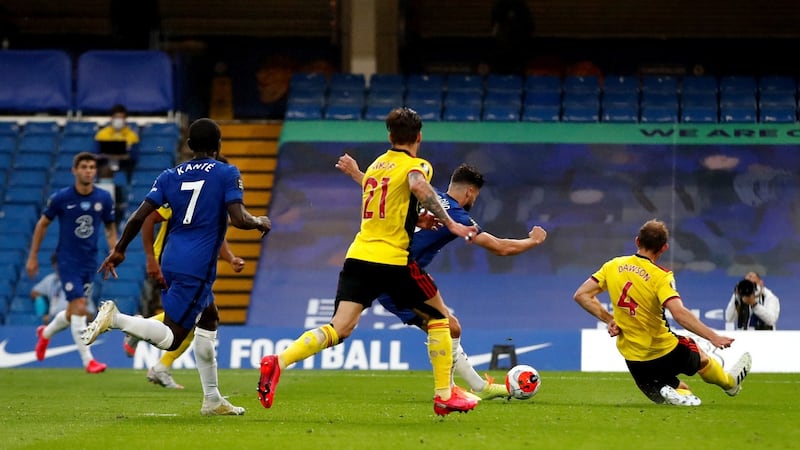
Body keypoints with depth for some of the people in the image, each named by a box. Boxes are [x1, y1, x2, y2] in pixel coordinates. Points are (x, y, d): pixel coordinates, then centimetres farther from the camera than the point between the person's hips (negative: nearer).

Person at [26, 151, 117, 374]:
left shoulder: (104, 198, -2)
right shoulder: (60, 197, -10)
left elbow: (110, 227, 13)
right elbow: (42, 224, 2)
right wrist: (33, 257, 3)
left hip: (89, 262, 4)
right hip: (67, 261, -4)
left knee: (74, 313, 12)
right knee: (79, 307, -17)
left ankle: (45, 333, 43)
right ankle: (88, 360, -13)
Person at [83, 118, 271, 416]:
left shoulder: (170, 176, 10)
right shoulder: (227, 174, -4)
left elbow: (140, 216, 3)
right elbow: (238, 219, -15)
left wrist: (119, 250, 13)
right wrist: (260, 222, 7)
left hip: (171, 261, 7)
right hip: (196, 268, -7)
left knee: (209, 319, 23)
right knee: (171, 339, -7)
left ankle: (212, 400, 25)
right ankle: (114, 318, -27)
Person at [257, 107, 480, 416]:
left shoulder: (376, 165, 20)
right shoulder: (417, 166, -1)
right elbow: (418, 185, -26)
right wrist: (450, 224, -24)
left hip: (359, 255, 5)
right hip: (393, 260, -5)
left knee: (339, 329, -3)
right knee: (439, 317, 14)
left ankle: (278, 362, -25)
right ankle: (444, 396, 12)